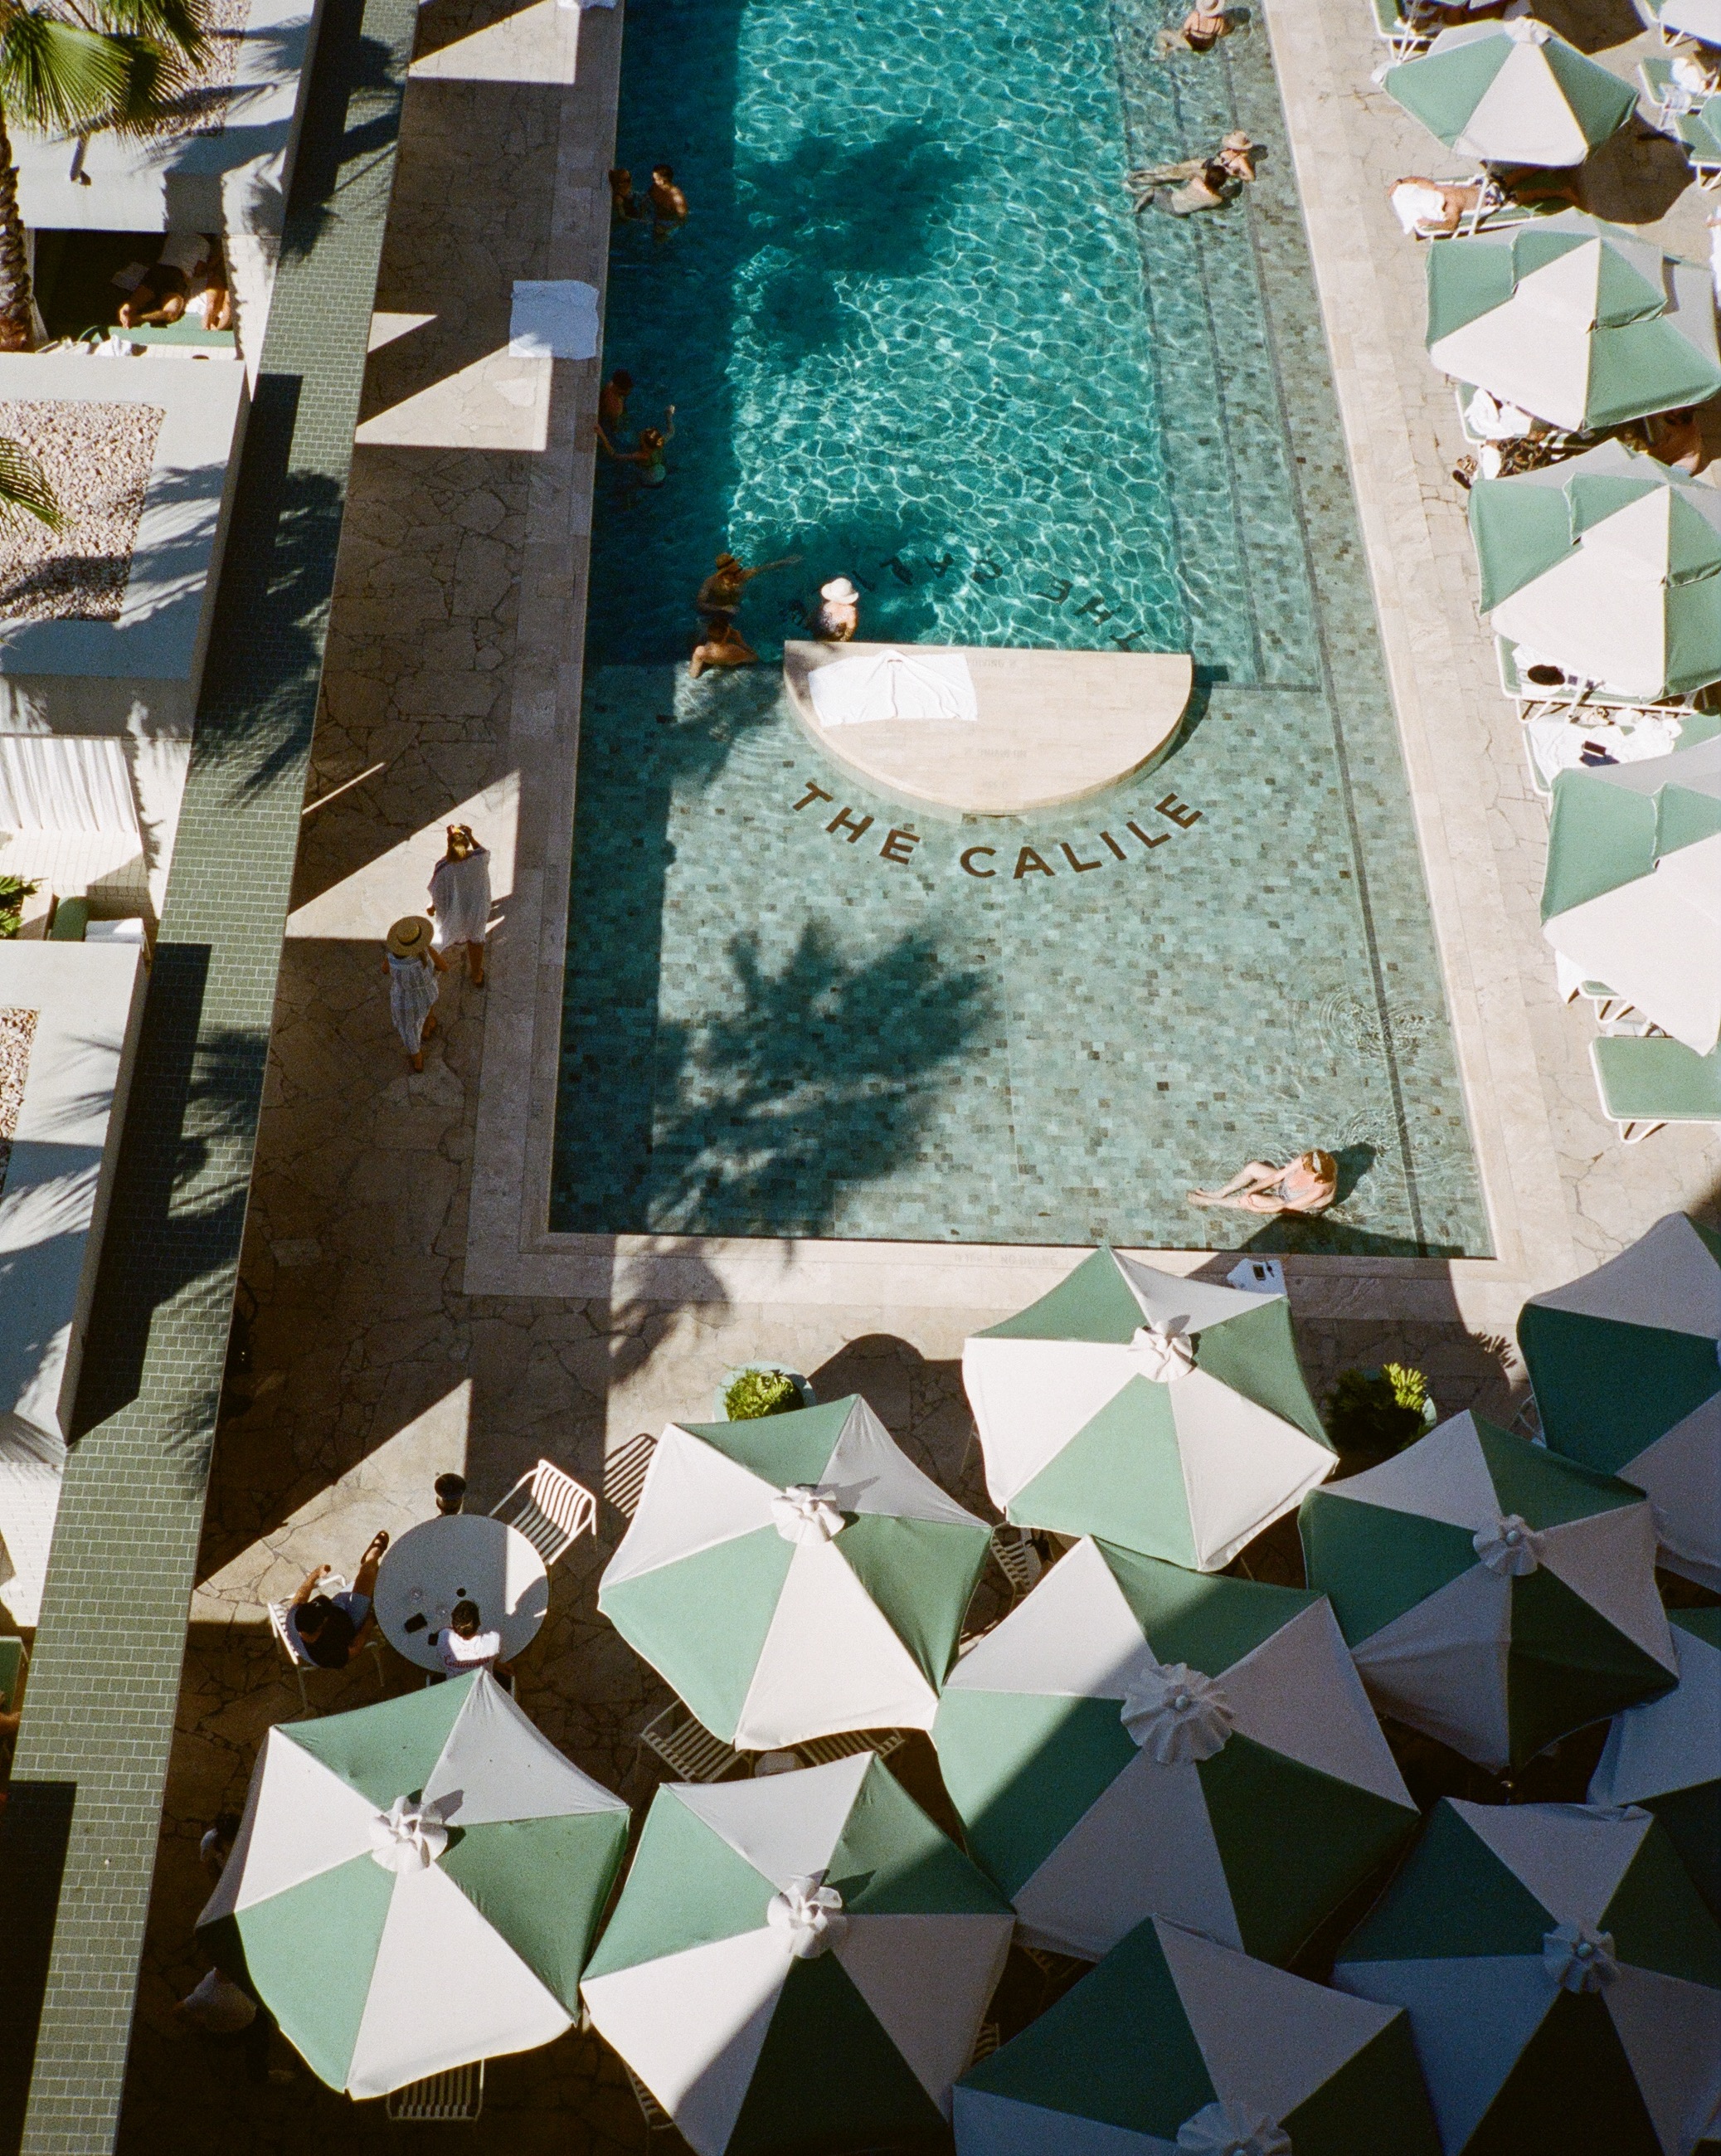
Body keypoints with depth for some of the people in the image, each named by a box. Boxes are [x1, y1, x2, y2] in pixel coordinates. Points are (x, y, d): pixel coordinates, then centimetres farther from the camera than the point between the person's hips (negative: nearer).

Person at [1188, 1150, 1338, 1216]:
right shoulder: (1305, 1160, -25)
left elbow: (1286, 1207, -31)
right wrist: (1249, 1191, -20)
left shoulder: (1319, 1190, -40)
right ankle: (1219, 1194, 8)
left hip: (1296, 1208, -6)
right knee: (1253, 1167, -6)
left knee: (1254, 1200, -23)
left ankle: (1210, 1202, -1)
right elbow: (1277, 1176, -14)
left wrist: (1256, 1209, -25)